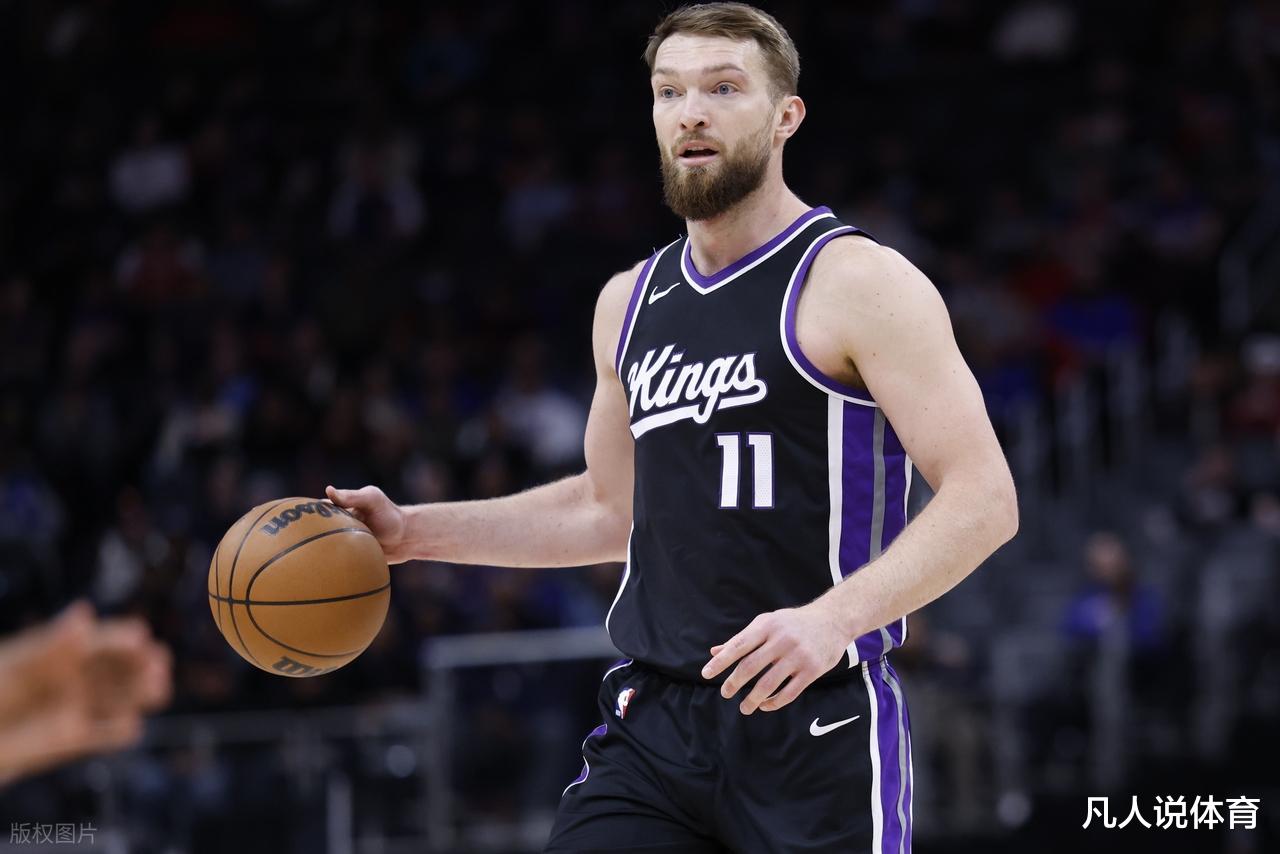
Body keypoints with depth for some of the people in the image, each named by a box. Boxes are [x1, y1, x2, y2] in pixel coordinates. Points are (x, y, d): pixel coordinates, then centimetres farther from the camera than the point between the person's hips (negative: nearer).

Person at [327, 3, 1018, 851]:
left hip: (817, 725, -5)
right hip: (654, 723, 5)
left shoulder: (858, 284, -7)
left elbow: (984, 500, -14)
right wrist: (414, 531, 19)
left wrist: (833, 617, -28)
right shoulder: (630, 303, 14)